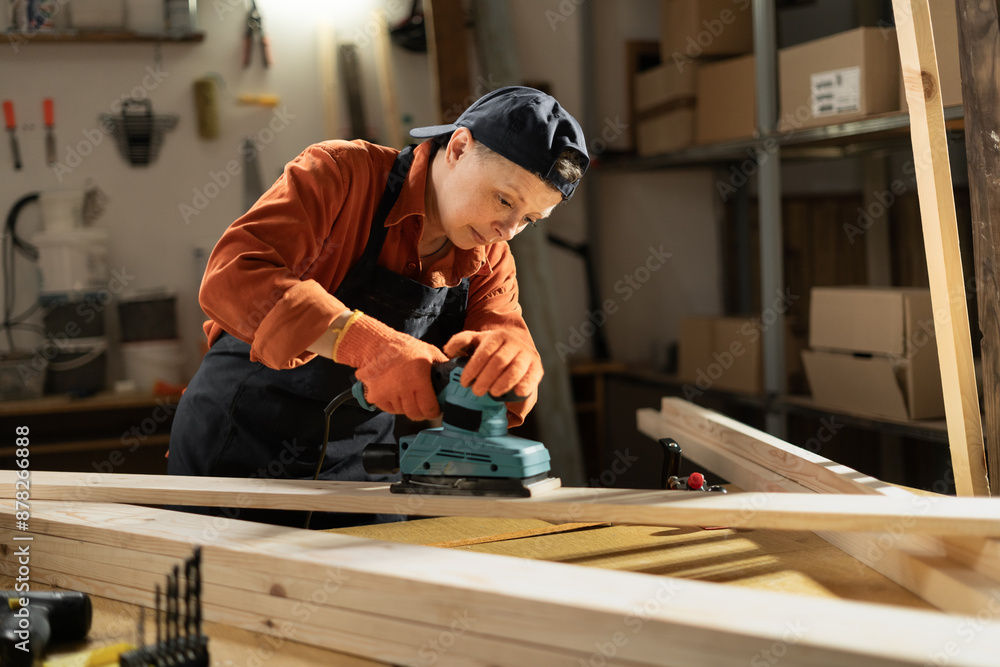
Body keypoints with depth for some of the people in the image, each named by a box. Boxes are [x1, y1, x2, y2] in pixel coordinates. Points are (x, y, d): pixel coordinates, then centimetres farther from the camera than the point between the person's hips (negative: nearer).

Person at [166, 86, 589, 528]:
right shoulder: (341, 174, -17)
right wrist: (367, 342, -45)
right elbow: (232, 277, -31)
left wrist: (510, 351, -38)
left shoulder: (488, 256, 2)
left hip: (357, 474, 5)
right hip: (238, 455, -5)